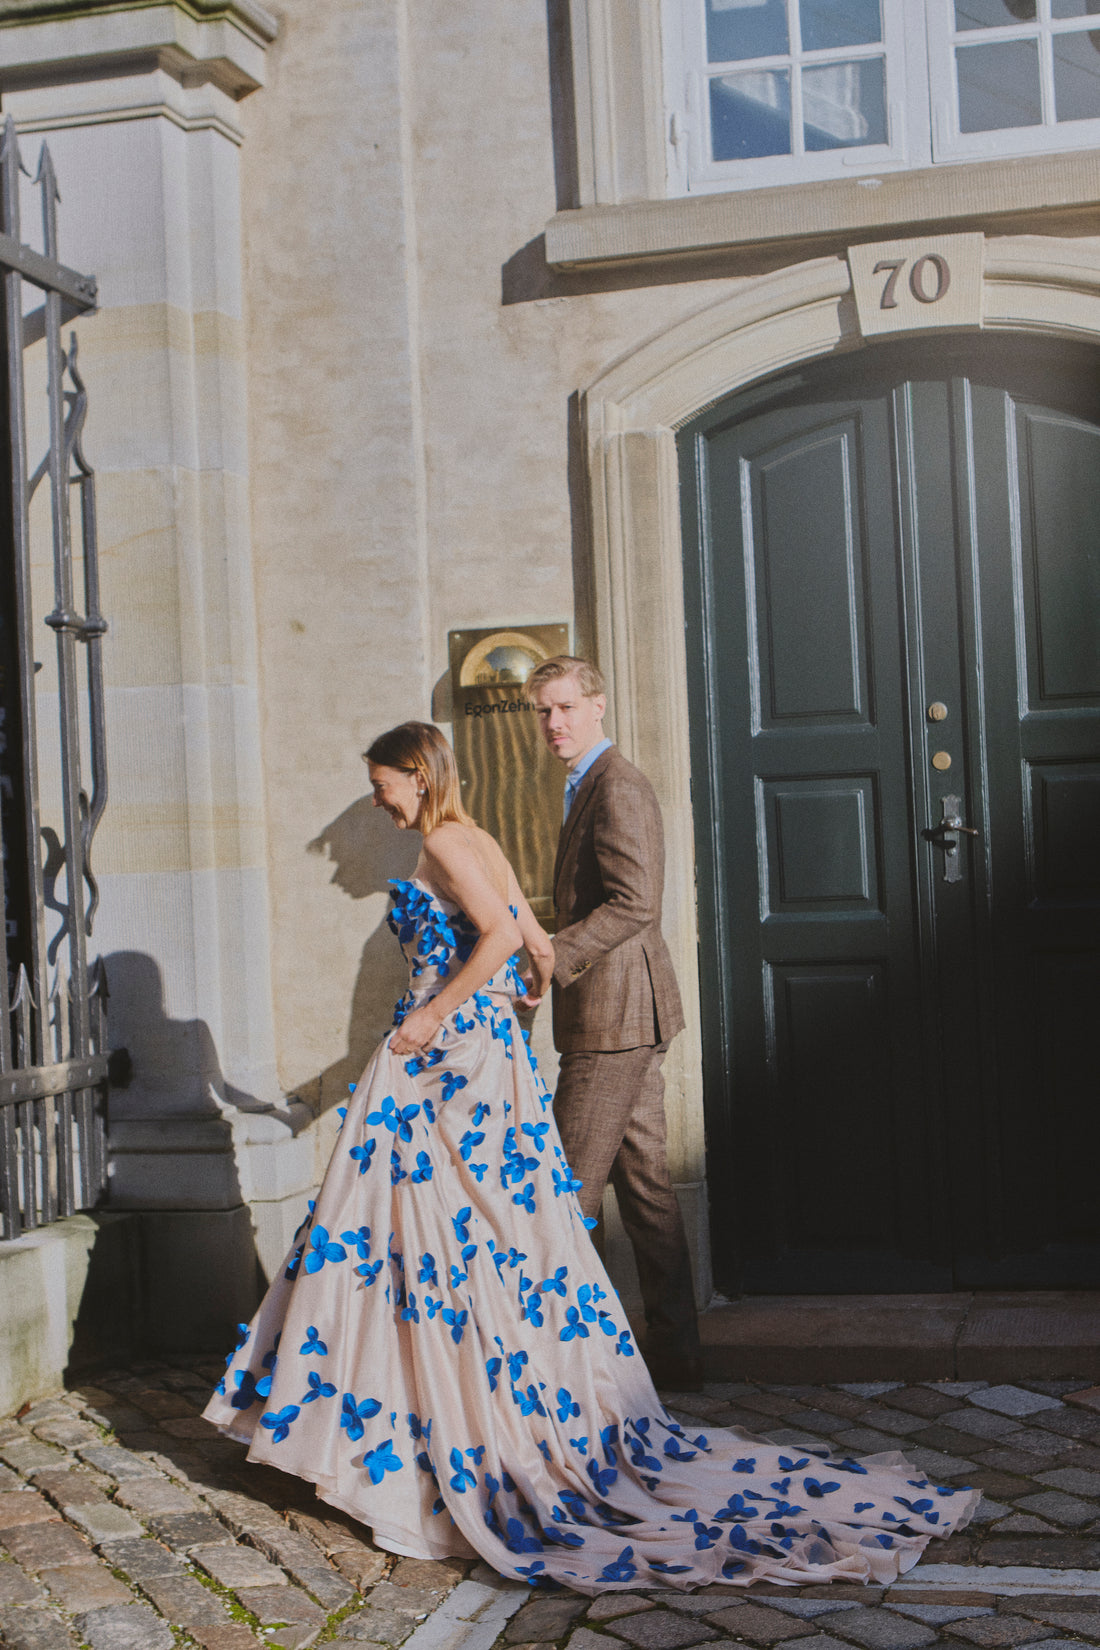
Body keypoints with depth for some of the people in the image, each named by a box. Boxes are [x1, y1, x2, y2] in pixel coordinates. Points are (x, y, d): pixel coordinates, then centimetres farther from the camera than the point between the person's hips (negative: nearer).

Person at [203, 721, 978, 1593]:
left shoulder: (445, 844, -12)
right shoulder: (478, 844, 15)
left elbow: (502, 935, -24)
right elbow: (535, 944, 16)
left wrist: (434, 1013, -19)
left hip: (442, 1059, -9)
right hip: (488, 1057, 9)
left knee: (431, 1234, -3)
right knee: (499, 1228, 11)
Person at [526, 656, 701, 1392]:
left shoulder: (616, 786, -14)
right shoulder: (595, 785, 19)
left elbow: (636, 902, -23)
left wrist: (550, 957, -23)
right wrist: (553, 955, 16)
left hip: (614, 1014, -11)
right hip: (631, 1013, 11)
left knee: (569, 1191, -4)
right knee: (644, 1179, 12)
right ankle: (677, 1351, 17)